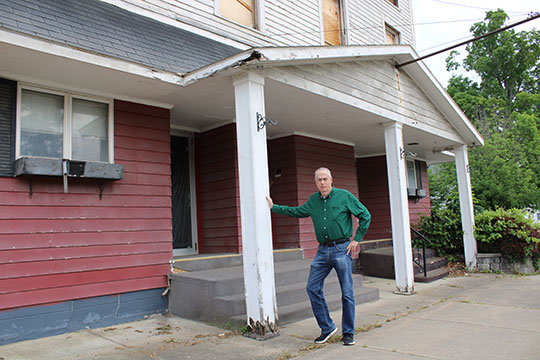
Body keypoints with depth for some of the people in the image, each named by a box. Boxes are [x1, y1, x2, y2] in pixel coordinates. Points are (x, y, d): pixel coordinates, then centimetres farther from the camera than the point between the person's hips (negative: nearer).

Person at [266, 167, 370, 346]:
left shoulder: (345, 196, -4)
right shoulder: (313, 200, 10)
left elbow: (365, 216, 0)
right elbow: (296, 211, 23)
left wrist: (357, 239, -4)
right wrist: (274, 207, 22)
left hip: (342, 249, -5)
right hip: (322, 250, 5)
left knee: (347, 292, 2)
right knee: (312, 287, 1)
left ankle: (348, 333, 17)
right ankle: (327, 328, 17)